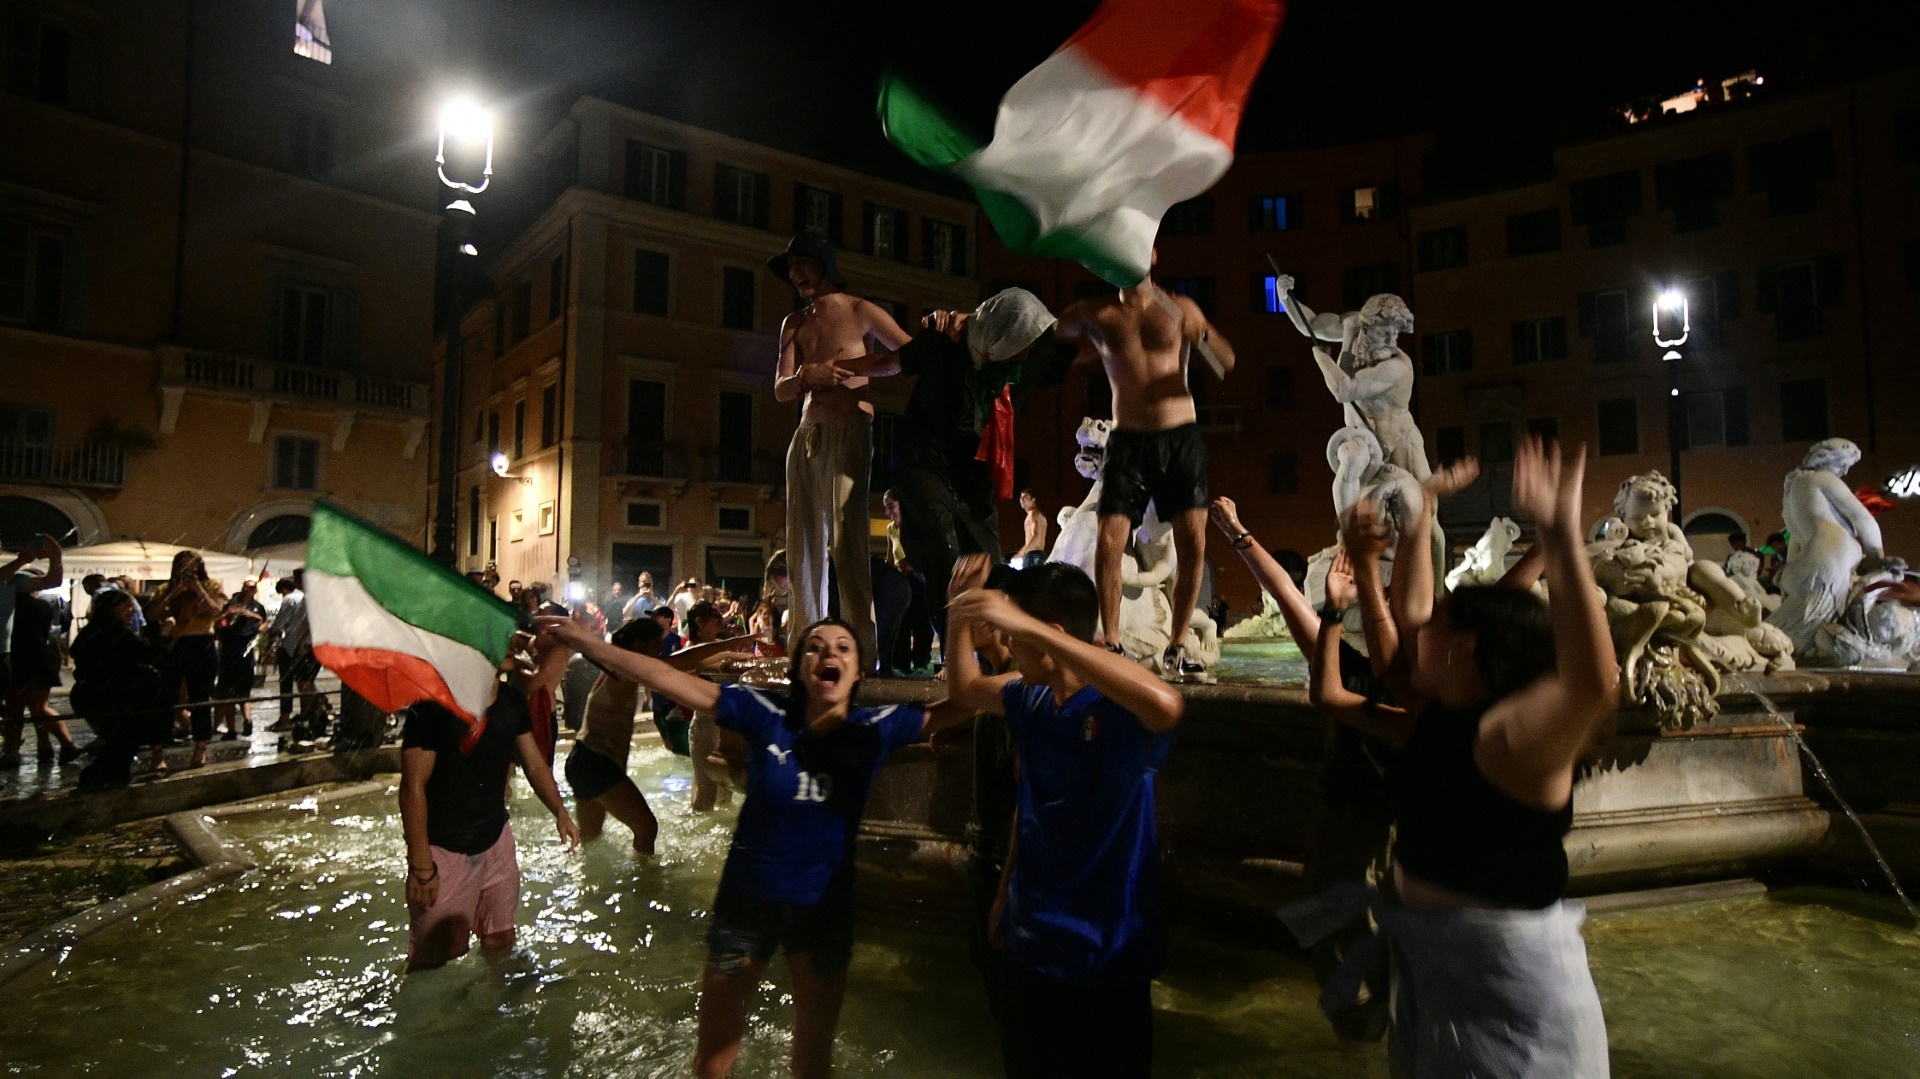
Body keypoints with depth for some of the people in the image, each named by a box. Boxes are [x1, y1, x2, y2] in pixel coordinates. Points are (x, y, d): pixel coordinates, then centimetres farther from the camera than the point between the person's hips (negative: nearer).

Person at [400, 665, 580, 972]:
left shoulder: (513, 700, 2)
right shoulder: (434, 703, -19)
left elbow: (534, 763, 10)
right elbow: (413, 786, -17)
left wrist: (560, 812, -4)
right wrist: (421, 866, -17)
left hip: (497, 840, 6)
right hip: (444, 850, -6)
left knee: (500, 942, 13)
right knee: (434, 961, 3)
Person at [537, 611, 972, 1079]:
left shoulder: (875, 728, -12)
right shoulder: (767, 715, -16)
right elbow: (668, 679, -20)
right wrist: (584, 641, -24)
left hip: (825, 905, 1)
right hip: (747, 898, 0)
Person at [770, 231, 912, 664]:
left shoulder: (859, 311, 4)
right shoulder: (793, 324, 20)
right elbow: (780, 390, 9)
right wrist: (809, 376, -12)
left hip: (848, 433, -6)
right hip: (805, 437, 6)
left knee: (846, 540, -15)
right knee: (803, 546, 3)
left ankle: (862, 649, -15)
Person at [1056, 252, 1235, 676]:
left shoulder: (1179, 309, 6)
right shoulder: (1097, 314, 6)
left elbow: (1227, 363, -3)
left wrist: (1204, 337, -21)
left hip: (1181, 438, 1)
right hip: (1128, 440, 0)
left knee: (1193, 544, -6)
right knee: (1109, 544, -12)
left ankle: (1176, 649, 8)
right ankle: (1111, 645, 2)